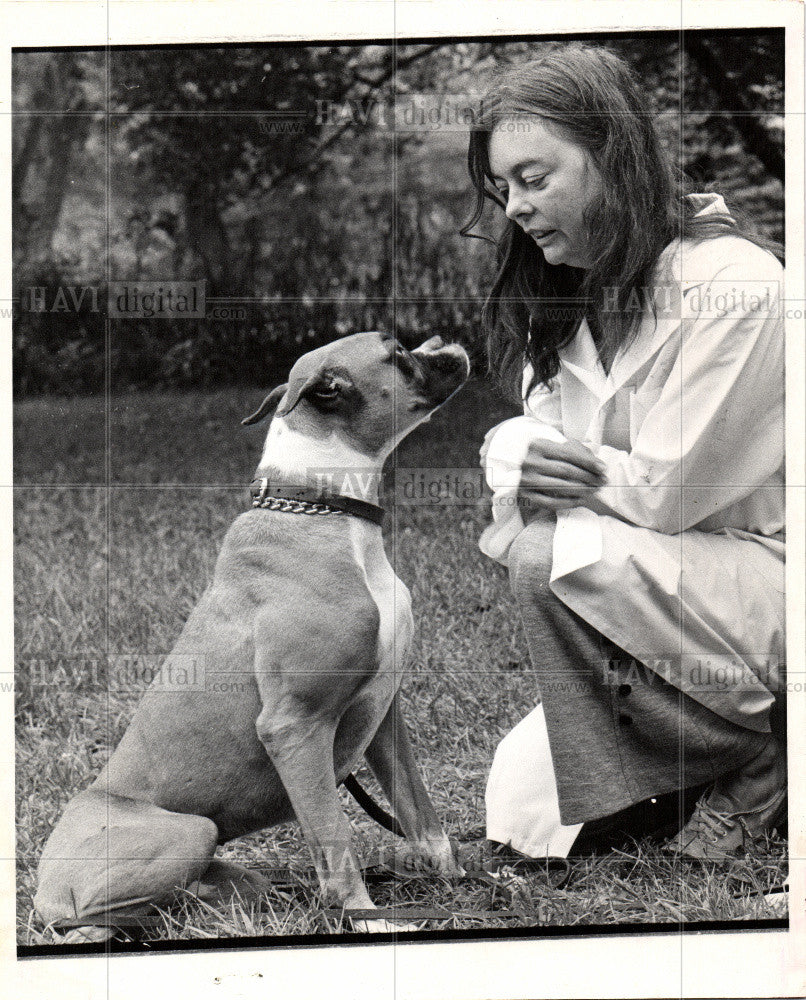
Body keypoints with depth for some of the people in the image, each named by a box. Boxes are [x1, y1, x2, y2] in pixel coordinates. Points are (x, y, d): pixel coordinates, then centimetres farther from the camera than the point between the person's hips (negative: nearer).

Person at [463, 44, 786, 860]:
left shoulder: (733, 285, -18)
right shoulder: (568, 298, 7)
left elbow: (665, 493, -19)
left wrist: (544, 461, -6)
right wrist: (516, 457, -18)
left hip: (761, 573, -7)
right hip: (664, 592, 7)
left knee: (552, 556, -29)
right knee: (521, 808, -6)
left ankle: (756, 763, -9)